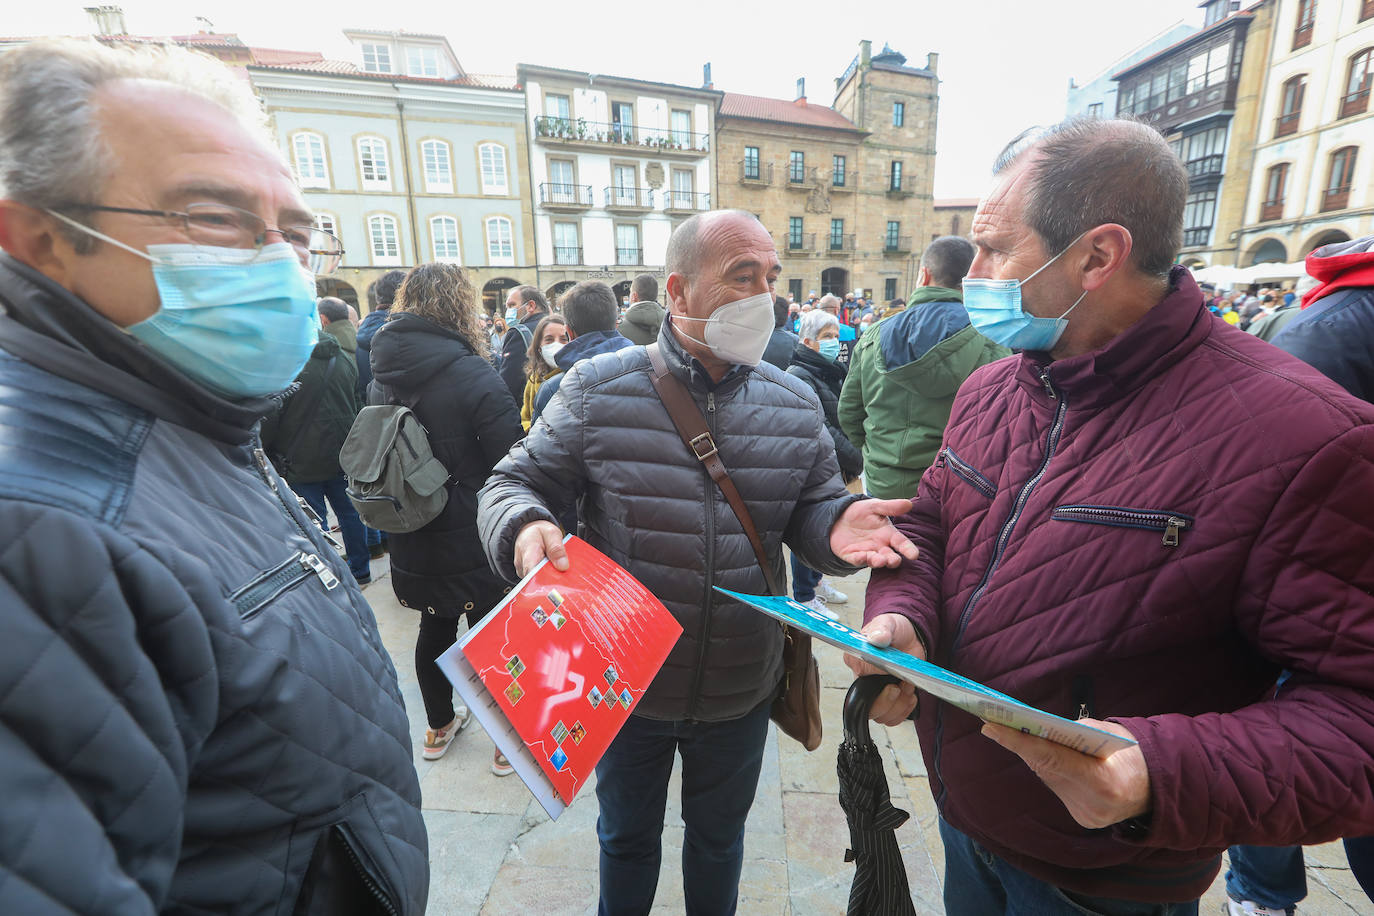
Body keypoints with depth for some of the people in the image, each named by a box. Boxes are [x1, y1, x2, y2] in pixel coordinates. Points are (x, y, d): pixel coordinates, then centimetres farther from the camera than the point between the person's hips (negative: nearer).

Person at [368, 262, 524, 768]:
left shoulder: (383, 376, -1)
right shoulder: (473, 375, -21)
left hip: (414, 540, 6)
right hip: (473, 539, -6)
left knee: (435, 628, 23)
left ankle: (439, 726, 42)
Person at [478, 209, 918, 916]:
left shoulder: (795, 405, -4)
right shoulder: (598, 389, -13)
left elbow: (811, 508, 1)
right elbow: (516, 482, -7)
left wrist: (835, 527, -23)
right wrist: (524, 527, -30)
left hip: (741, 693, 2)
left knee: (719, 837, 30)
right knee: (627, 838, 28)